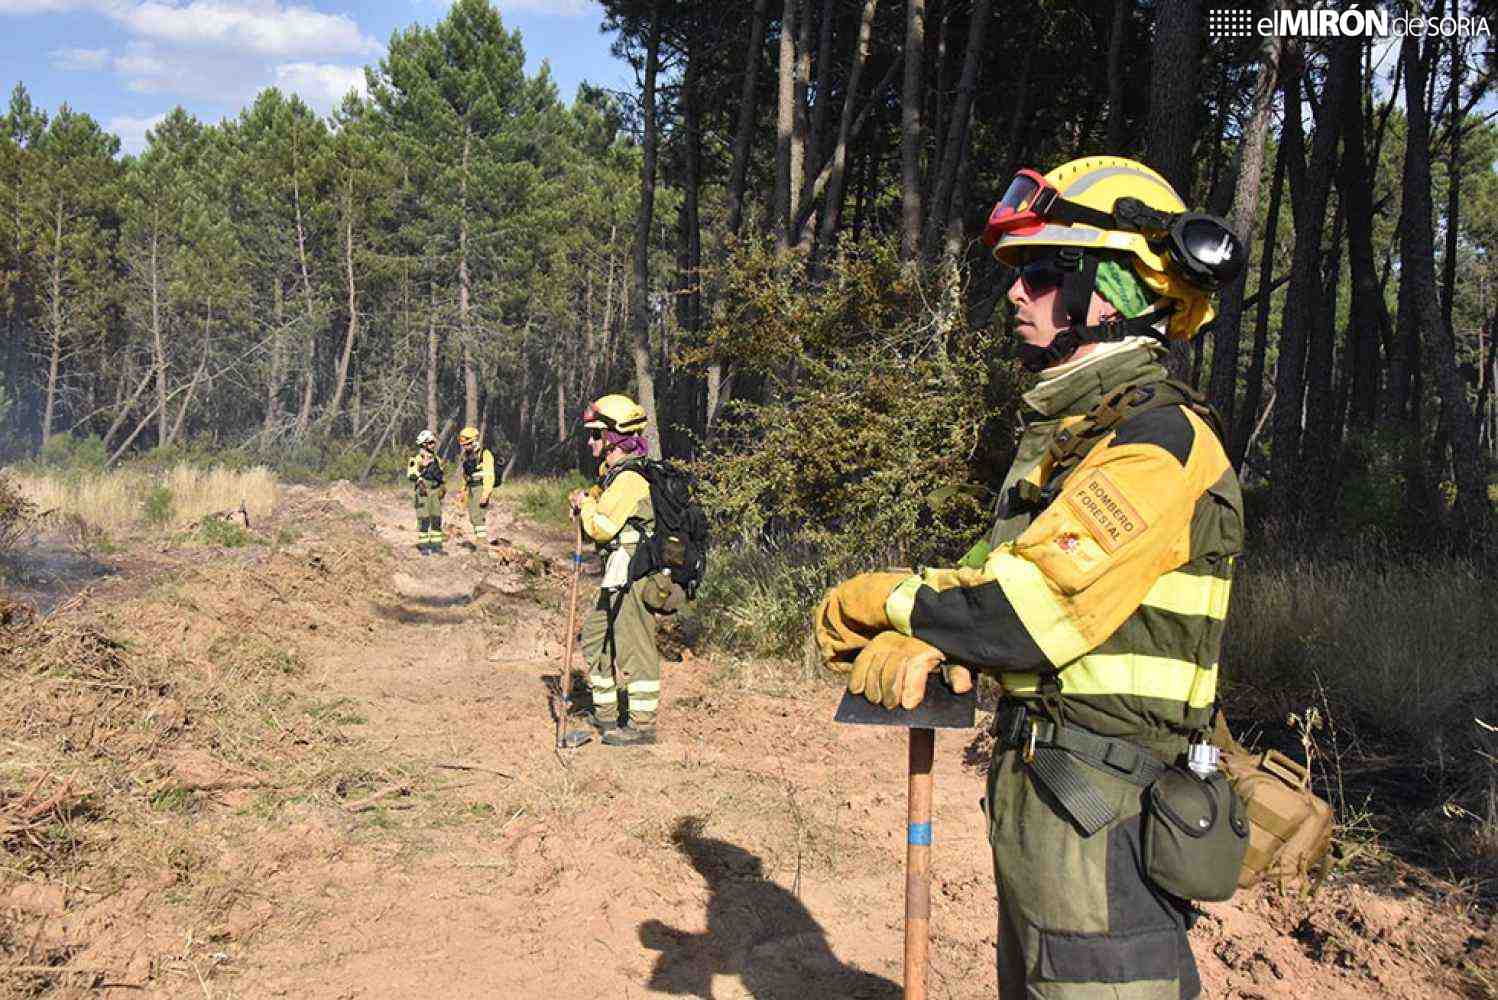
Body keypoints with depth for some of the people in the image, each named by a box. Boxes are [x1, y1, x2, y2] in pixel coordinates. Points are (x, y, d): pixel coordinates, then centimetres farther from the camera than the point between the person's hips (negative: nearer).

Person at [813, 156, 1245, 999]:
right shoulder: (1071, 430, 14)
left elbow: (1030, 613, -26)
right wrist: (922, 640, -11)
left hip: (1099, 820, -9)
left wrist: (886, 602, -12)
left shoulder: (1161, 439, -18)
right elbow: (999, 576, 9)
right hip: (1037, 795, 10)